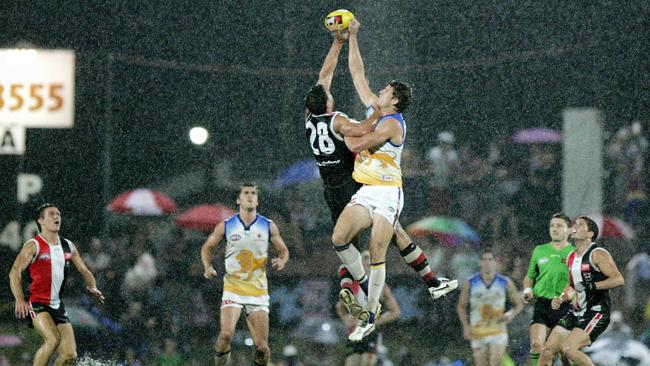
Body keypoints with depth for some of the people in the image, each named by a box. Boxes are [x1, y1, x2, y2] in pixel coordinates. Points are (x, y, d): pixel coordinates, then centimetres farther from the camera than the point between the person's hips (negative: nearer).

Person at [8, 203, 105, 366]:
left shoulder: (68, 247, 13)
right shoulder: (34, 246, -7)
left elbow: (84, 271, 20)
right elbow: (15, 271, -17)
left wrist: (92, 289, -2)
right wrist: (20, 300, -32)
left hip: (57, 306, 6)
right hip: (36, 304, -6)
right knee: (53, 339, -30)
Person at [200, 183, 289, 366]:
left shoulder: (268, 227, 4)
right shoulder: (225, 226, 1)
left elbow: (283, 250, 15)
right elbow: (207, 247, 13)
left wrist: (282, 261, -8)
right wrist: (208, 267, -5)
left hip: (258, 291, 1)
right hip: (233, 289, -1)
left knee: (262, 347, -4)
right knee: (226, 334, -23)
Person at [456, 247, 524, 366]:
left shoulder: (505, 283, -3)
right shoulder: (470, 283, -3)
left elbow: (519, 304, 9)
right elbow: (461, 306, 10)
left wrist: (511, 314, -12)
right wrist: (466, 327, -3)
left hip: (498, 333, -1)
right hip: (478, 333, 1)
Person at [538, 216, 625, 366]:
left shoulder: (597, 254, -10)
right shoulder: (571, 257, 15)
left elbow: (619, 279, -19)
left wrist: (593, 286, -26)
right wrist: (560, 299, 11)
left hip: (596, 312, -8)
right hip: (576, 312, 8)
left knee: (568, 348, -23)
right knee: (547, 350, 1)